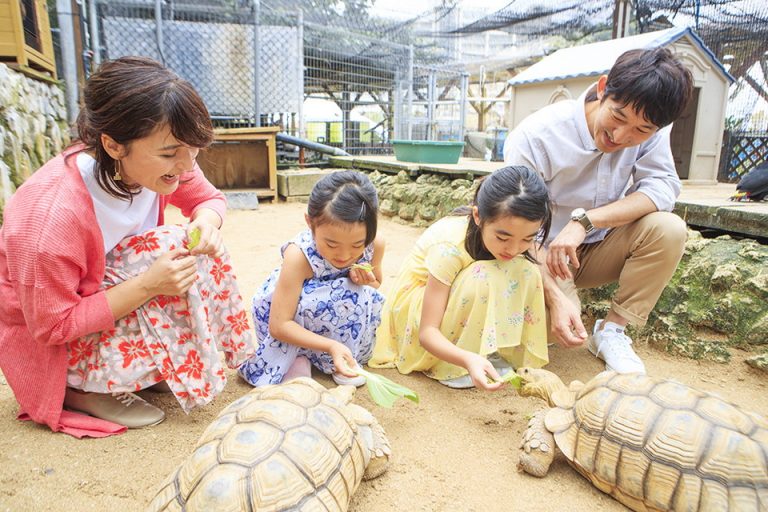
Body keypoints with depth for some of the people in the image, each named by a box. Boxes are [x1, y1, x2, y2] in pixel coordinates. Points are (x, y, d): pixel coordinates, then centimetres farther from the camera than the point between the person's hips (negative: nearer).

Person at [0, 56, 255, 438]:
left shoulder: (158, 163, -20)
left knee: (194, 254, -15)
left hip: (114, 283, 6)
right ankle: (80, 390, -6)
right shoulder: (52, 214, -37)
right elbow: (53, 325, -27)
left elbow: (209, 198, -1)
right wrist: (148, 284, -37)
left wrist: (207, 221, -26)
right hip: (44, 339, -6)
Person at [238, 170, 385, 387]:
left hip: (338, 317, 5)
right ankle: (299, 357, -8)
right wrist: (331, 345, -43)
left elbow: (376, 287, 1)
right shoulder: (299, 255, -36)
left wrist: (367, 284, -24)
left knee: (363, 295, -25)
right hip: (295, 326, -4)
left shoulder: (375, 245, -23)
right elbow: (279, 325, -32)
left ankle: (341, 362, -4)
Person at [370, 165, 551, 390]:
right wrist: (468, 359, -51)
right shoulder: (451, 246, -35)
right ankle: (452, 368, -18)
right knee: (481, 280, -36)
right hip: (415, 302, -6)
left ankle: (494, 352, -8)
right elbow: (427, 332, -35)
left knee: (524, 274, -21)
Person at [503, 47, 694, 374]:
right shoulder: (536, 136, -25)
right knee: (560, 323, -30)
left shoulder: (652, 129, -11)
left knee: (669, 229, -23)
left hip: (598, 250, 4)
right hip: (546, 258, -4)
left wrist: (585, 220, -35)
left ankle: (611, 331, -7)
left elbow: (662, 188, -20)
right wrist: (556, 298, -37)